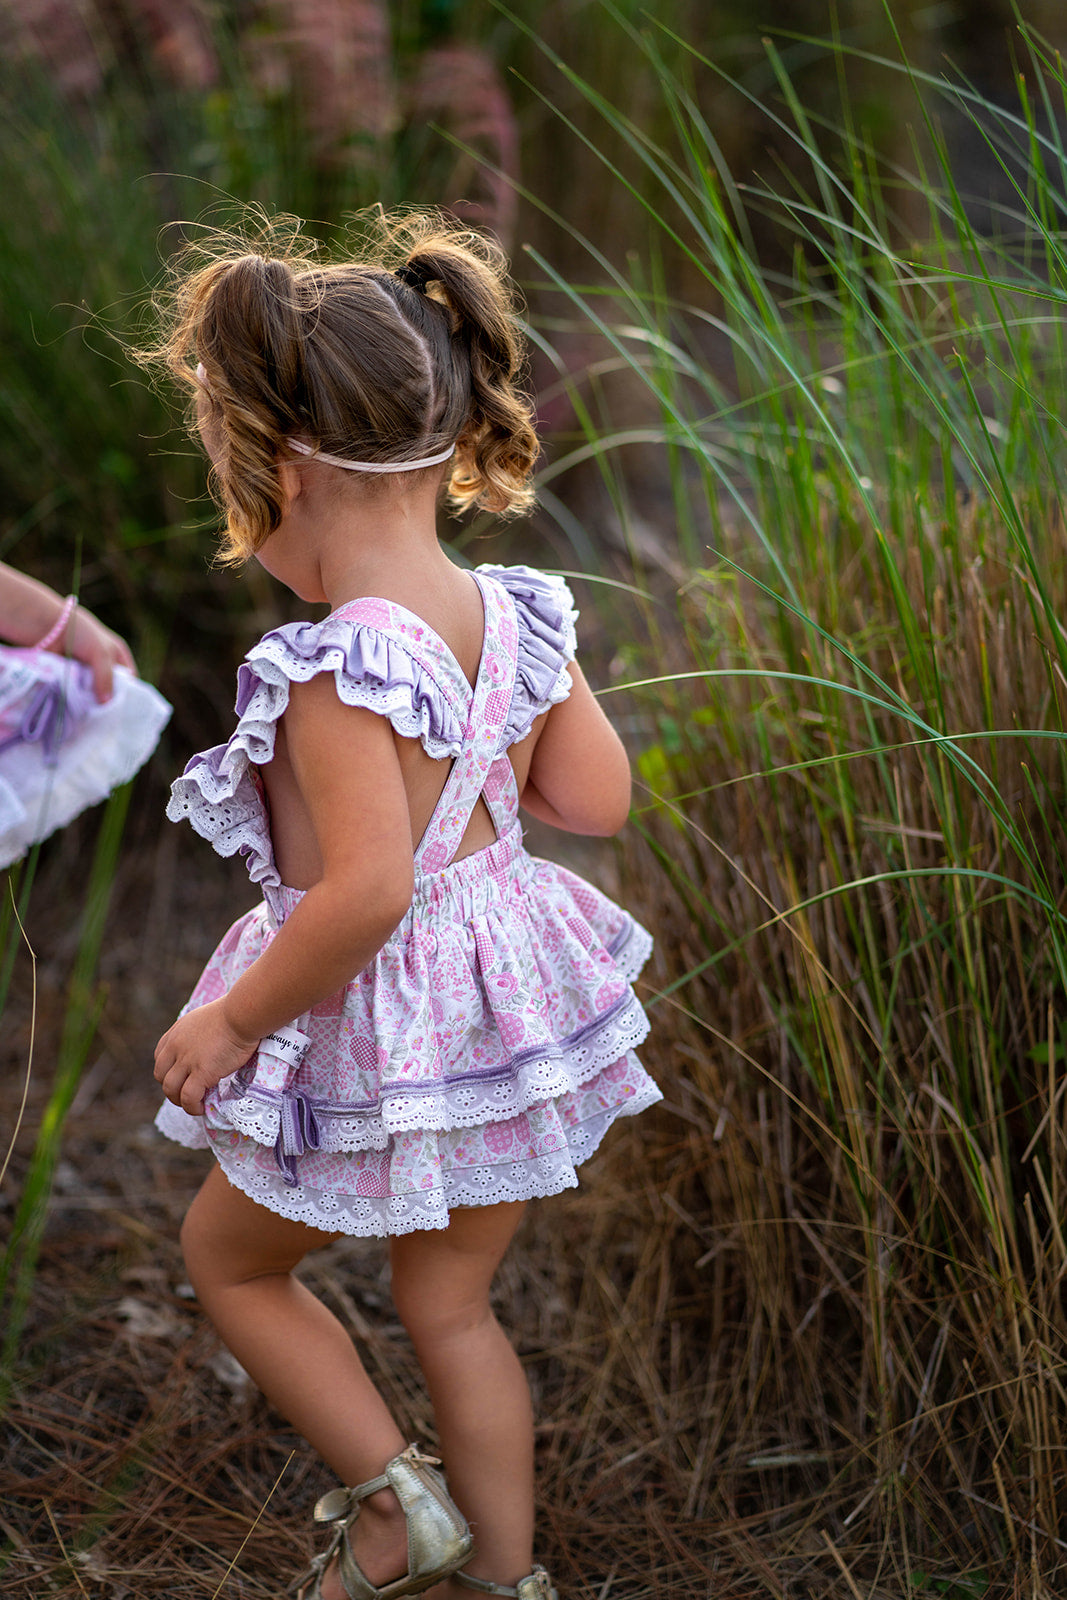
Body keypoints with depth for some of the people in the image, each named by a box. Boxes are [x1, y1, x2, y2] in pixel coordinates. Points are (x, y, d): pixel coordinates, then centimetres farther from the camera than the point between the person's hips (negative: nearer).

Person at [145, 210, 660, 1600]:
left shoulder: (341, 674, -27)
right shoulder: (514, 620, -5)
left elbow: (365, 892, -33)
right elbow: (595, 798, 3)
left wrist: (230, 1022, -18)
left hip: (381, 1037, -7)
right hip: (509, 995, 7)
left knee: (227, 1256, 21)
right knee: (451, 1303, 24)